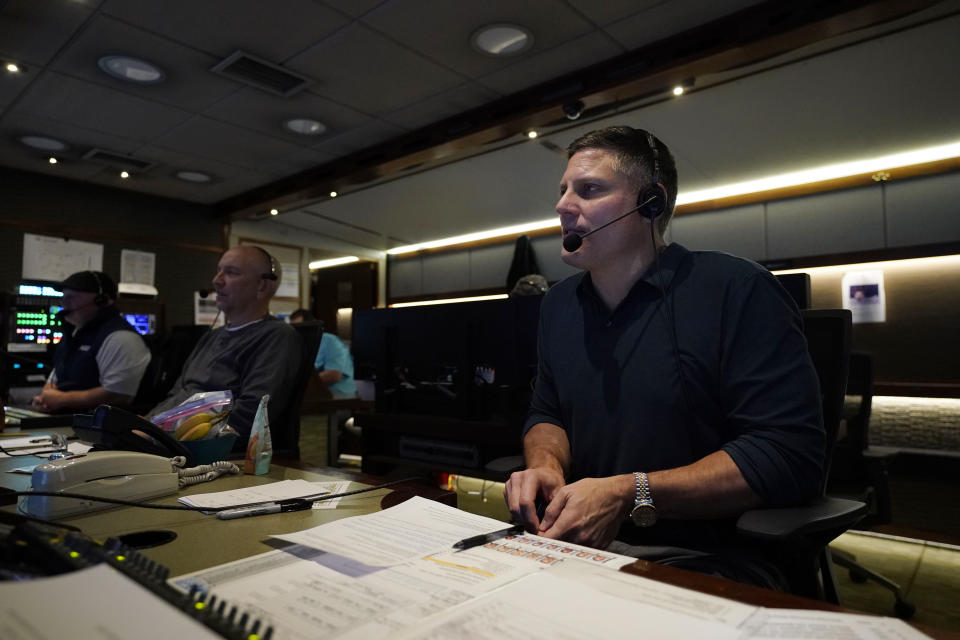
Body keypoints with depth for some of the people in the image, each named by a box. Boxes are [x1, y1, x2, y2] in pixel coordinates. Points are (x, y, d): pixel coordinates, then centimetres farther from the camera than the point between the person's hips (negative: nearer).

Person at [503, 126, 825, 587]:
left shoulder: (738, 290, -12)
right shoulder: (558, 305, 9)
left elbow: (791, 454, -18)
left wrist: (630, 495, -23)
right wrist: (545, 466, -6)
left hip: (708, 559, -4)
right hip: (581, 545, 5)